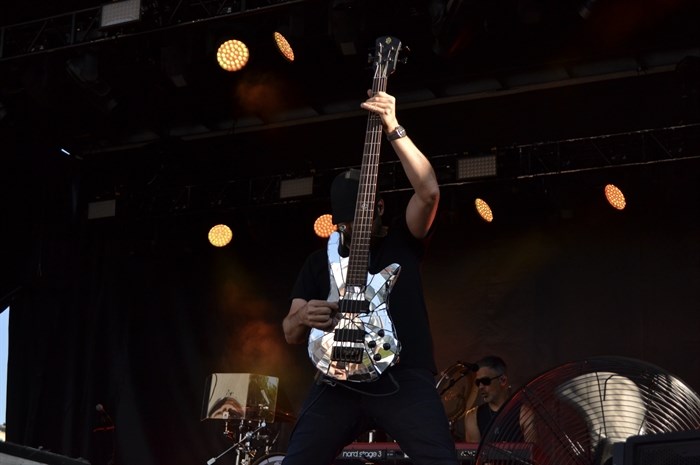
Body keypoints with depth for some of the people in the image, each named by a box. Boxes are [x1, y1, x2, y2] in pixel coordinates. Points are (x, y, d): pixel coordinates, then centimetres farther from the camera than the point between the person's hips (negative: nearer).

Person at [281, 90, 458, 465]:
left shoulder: (403, 241, 15)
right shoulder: (319, 261, 20)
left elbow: (428, 191, -4)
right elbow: (291, 333, 17)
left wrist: (393, 130, -10)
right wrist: (303, 317, -8)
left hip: (403, 378, -2)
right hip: (338, 381, 2)